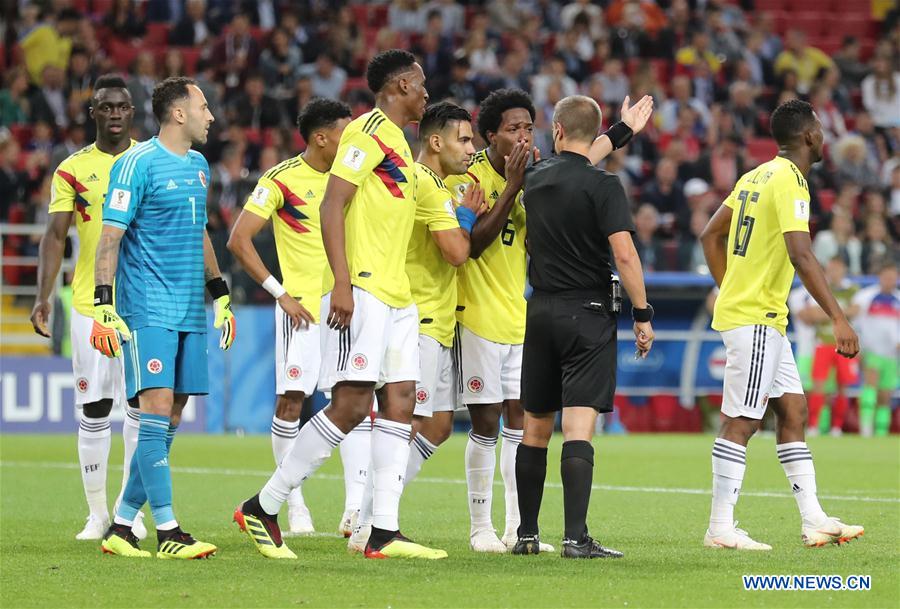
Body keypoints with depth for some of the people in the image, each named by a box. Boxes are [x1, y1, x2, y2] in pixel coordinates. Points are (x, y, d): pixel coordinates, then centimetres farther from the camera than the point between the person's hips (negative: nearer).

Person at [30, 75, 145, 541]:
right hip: (89, 304, 0)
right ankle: (97, 512, 9)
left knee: (140, 407, -1)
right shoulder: (73, 169, 4)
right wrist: (43, 295, -13)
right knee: (93, 410, 1)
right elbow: (55, 235, -2)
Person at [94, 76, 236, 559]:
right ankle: (167, 532, -15)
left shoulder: (199, 166, 16)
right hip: (147, 310, -8)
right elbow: (110, 237, -11)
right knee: (157, 409, -13)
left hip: (189, 314, 8)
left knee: (169, 422, 5)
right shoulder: (137, 164, -8)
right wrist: (103, 304, -19)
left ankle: (121, 525, 11)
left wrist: (220, 294, 27)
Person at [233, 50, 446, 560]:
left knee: (400, 402, 2)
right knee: (351, 405, -13)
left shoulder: (399, 143, 21)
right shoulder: (369, 131, -8)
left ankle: (384, 532, -1)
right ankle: (263, 508, -6)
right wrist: (342, 283, -23)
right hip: (362, 291, -10)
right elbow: (332, 206, -16)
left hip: (397, 295, 10)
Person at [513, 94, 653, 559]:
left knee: (535, 427, 13)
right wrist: (643, 314, -9)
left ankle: (526, 534, 18)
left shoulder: (534, 179, 7)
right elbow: (624, 254, -16)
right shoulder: (603, 185, -10)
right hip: (588, 312, -5)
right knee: (579, 426, -10)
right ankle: (575, 538, -18)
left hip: (539, 310, 5)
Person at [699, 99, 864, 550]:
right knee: (741, 422, -8)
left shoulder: (758, 175, 12)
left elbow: (711, 235, 19)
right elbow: (801, 256, -26)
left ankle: (813, 521, 13)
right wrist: (838, 319, -27)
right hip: (755, 319, -10)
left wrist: (730, 291, 21)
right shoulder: (790, 181, -16)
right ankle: (721, 529, -7)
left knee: (793, 412, 11)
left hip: (756, 314, 10)